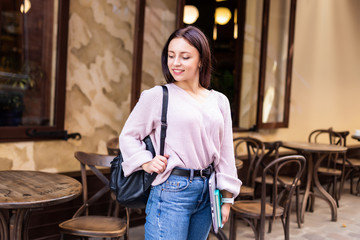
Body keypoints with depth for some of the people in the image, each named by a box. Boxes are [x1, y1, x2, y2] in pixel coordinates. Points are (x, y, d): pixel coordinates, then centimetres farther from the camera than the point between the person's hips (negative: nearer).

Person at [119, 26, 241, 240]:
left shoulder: (219, 101, 7)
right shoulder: (156, 96, -5)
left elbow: (225, 152, 10)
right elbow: (128, 136, 3)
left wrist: (226, 198, 9)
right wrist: (145, 162, -13)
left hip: (207, 191, 5)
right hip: (172, 190, -5)